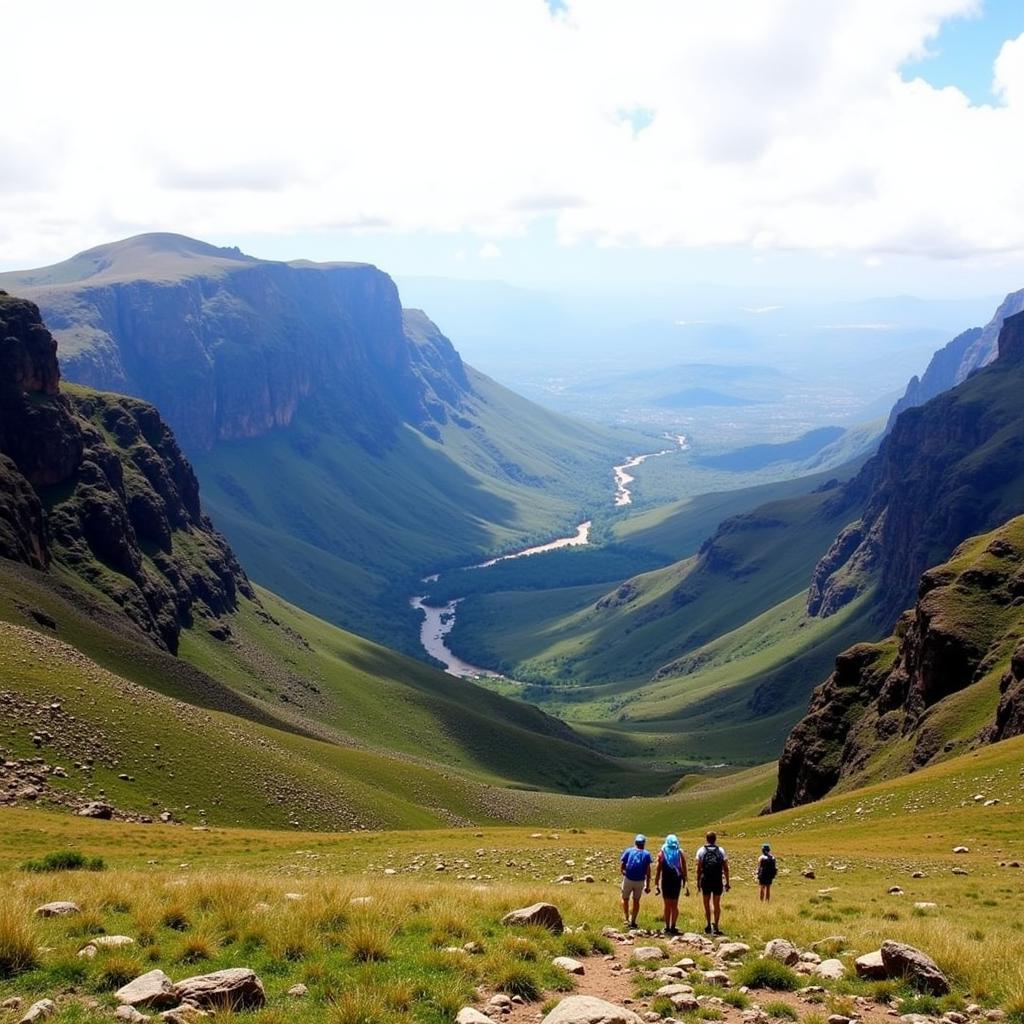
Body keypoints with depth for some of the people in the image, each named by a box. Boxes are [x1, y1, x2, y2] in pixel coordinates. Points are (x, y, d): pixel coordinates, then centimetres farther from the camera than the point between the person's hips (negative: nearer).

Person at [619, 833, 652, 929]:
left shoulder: (628, 851, 4)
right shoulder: (646, 854, 4)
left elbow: (622, 865, -5)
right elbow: (648, 871, 0)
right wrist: (648, 886, 3)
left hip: (628, 879, -1)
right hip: (640, 881, 1)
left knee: (625, 899, 17)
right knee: (636, 901, 17)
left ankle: (626, 919, 5)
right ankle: (633, 921, 16)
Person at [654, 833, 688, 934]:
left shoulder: (662, 854, 1)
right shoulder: (680, 854, 1)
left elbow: (658, 870, -2)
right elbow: (684, 871, 0)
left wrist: (656, 884, 0)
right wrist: (685, 884, 4)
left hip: (665, 881, 0)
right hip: (677, 881, 0)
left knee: (667, 905, 8)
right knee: (674, 905, 8)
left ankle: (667, 927, 5)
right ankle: (673, 927, 1)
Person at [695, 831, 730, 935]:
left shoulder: (701, 851, 0)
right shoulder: (721, 851, 2)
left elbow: (698, 868, -4)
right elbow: (726, 868, 1)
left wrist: (698, 882, 2)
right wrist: (727, 882, 7)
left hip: (705, 880, -1)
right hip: (718, 881, 1)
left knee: (707, 904, 12)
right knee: (717, 904, 8)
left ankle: (709, 926, 15)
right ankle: (715, 926, -3)